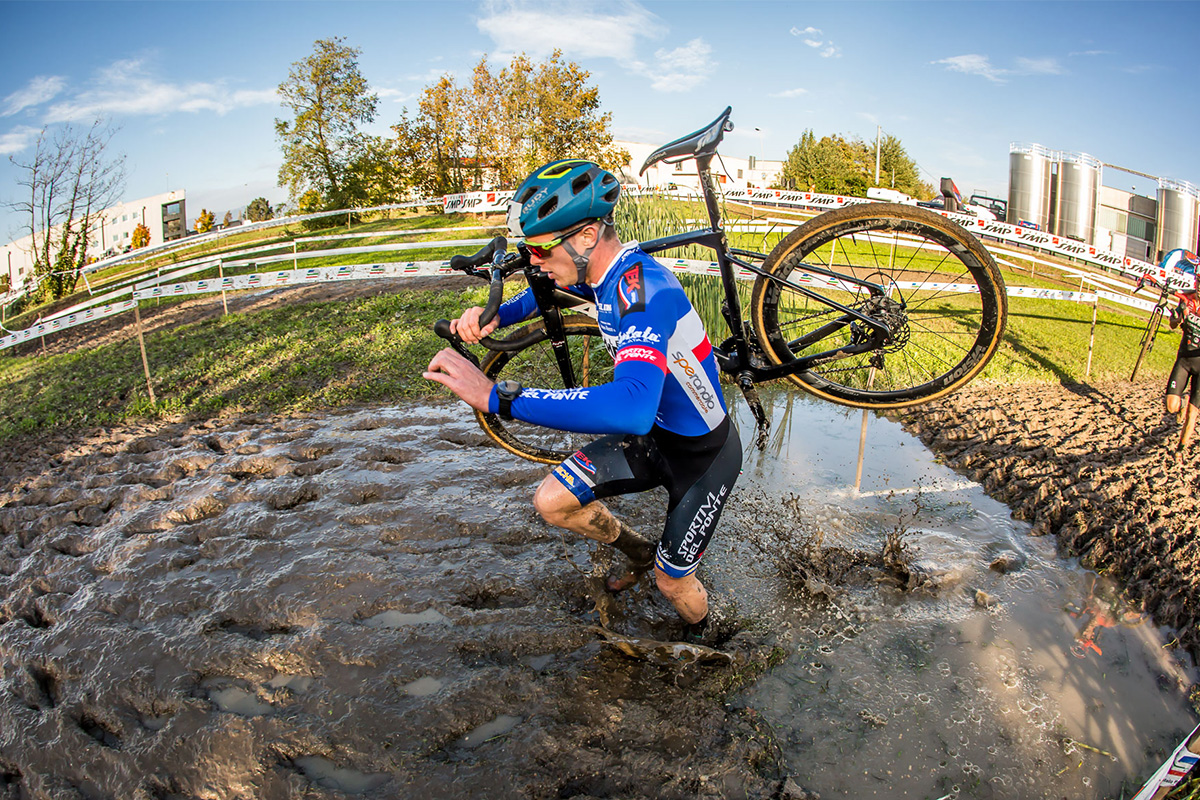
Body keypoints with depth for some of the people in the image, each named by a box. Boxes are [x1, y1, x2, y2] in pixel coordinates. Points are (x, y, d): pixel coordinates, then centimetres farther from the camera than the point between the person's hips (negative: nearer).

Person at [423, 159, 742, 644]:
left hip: (705, 455, -7)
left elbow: (632, 408, -54)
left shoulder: (643, 291, -37)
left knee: (672, 581, 8)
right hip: (653, 434, 7)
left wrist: (497, 397, -53)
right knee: (552, 502, 0)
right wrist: (495, 317, -6)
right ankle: (640, 553, 28)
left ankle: (701, 635, 45)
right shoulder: (601, 271, -9)